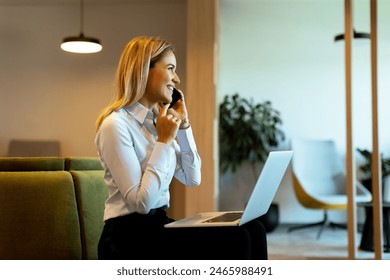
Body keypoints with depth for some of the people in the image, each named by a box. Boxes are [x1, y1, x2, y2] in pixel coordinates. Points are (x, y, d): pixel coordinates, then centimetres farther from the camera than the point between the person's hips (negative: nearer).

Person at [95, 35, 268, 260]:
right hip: (129, 239, -8)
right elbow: (142, 202, -19)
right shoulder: (116, 124, -14)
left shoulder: (156, 119, 12)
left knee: (252, 233, -12)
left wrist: (183, 126, 4)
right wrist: (164, 141, -15)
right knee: (233, 241, -22)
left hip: (158, 225, 8)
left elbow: (192, 179, 13)